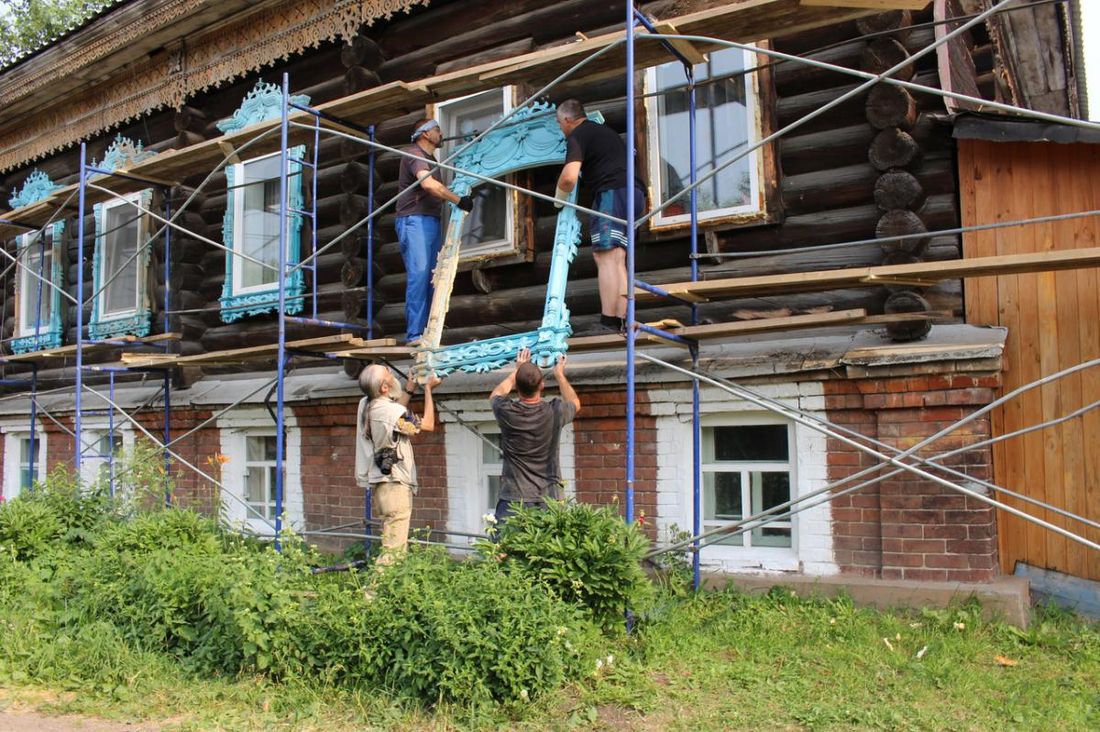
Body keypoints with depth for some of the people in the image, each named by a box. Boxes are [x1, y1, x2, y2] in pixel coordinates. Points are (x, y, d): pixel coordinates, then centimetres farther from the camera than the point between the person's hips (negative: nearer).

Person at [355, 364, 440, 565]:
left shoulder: (366, 405, 6)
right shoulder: (389, 409, -19)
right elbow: (428, 425, -8)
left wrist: (411, 387, 23)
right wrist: (428, 389, -1)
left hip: (380, 481, 9)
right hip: (395, 482, -9)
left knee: (391, 544, 14)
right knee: (394, 549, -8)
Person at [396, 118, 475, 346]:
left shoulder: (430, 159, 26)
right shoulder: (414, 154, -4)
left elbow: (438, 189, 33)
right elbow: (428, 184, -21)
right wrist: (458, 200, -18)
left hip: (432, 221, 9)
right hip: (414, 220, -9)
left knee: (431, 276, 2)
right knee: (419, 273, -18)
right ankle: (413, 334, -22)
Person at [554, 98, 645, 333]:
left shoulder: (577, 136, 1)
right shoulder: (605, 130, 29)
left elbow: (570, 176, -15)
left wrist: (560, 196, 5)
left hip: (612, 192, -9)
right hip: (634, 192, 9)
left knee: (605, 258, -13)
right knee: (617, 261, 6)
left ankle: (608, 322, -20)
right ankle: (623, 321, 0)